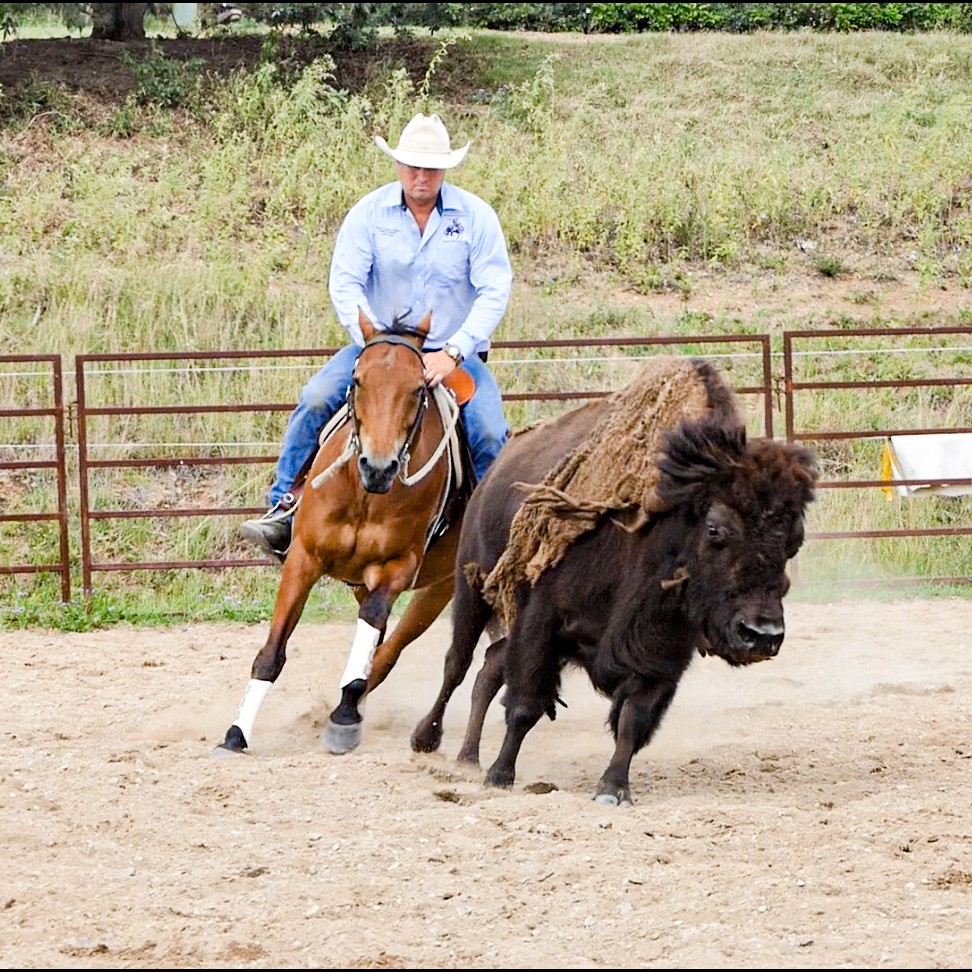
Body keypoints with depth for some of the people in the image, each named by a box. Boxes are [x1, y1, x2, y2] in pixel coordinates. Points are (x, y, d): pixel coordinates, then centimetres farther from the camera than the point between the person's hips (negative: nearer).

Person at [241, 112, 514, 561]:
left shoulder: (476, 216, -7)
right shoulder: (369, 213, -5)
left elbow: (495, 292, -11)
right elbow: (344, 284, -9)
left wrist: (453, 351, -23)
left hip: (454, 353, -1)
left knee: (488, 431, -24)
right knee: (316, 399, -22)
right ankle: (283, 510, -17)